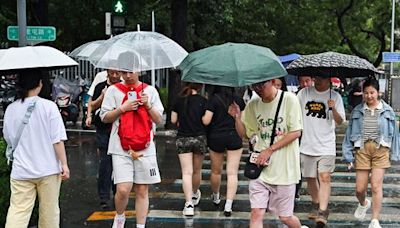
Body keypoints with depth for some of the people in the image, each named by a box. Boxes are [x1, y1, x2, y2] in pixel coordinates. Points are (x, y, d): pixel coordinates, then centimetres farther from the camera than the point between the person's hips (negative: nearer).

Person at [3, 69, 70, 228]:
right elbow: (57, 140, -11)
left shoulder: (11, 109, 1)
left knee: (17, 211, 0)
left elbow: (9, 140, 11)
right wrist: (64, 164, -5)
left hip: (20, 171, 2)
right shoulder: (49, 106, -8)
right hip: (48, 169, -2)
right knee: (49, 211, 11)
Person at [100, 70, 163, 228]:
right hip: (121, 148, -2)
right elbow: (104, 117, 4)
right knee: (123, 189, -12)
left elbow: (158, 120, 9)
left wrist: (148, 105, -8)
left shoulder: (150, 90, 10)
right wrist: (123, 108, -10)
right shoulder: (113, 90, 5)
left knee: (142, 190, 4)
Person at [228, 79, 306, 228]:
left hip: (284, 167, -3)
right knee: (256, 213, -6)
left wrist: (269, 150, -14)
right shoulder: (253, 105, 5)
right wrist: (237, 117, -6)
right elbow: (244, 134, 13)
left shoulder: (289, 99, -8)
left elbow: (296, 132, -10)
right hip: (260, 167, 4)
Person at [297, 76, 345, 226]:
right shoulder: (304, 93, 3)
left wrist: (333, 109, -18)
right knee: (310, 178, 12)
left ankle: (323, 211, -13)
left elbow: (340, 121, -1)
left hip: (326, 145, -2)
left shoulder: (335, 96, 1)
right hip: (307, 144, 3)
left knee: (324, 177, -14)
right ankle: (316, 204, 34)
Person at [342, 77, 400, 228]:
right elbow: (349, 133, 7)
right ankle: (363, 204, 38)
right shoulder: (357, 111, 5)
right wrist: (348, 156, 4)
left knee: (376, 186, -7)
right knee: (360, 188, 3)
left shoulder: (387, 111, 3)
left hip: (380, 149, -1)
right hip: (362, 149, 1)